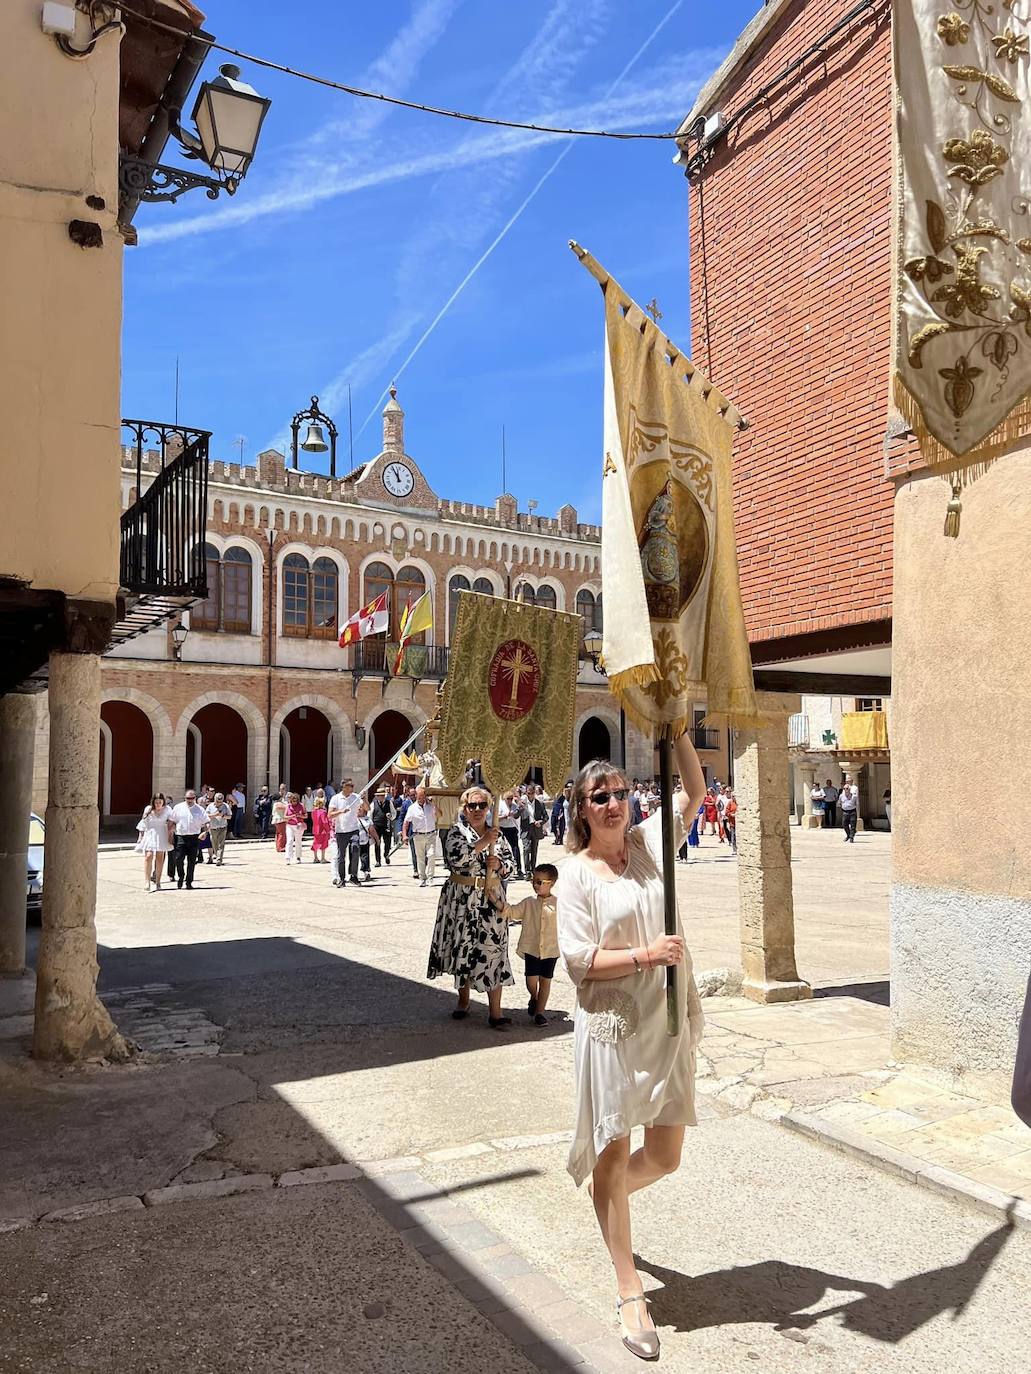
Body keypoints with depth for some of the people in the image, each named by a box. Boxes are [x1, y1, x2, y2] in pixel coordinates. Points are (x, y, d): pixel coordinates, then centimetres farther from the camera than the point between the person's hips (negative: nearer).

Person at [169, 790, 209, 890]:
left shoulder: (200, 810, 5)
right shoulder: (178, 808, 5)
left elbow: (205, 824, 8)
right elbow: (172, 822, 10)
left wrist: (204, 832, -10)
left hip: (194, 837, 0)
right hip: (181, 837, 0)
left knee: (191, 861, 4)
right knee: (178, 859, -8)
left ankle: (189, 882, 14)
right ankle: (180, 877, 18)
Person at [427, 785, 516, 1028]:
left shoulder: (496, 834, 8)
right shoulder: (457, 831, 0)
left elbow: (512, 864, 10)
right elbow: (456, 857, -20)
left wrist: (499, 866, -11)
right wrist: (483, 842, -20)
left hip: (491, 899, 1)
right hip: (462, 899, -1)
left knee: (493, 949, -4)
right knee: (462, 946, 9)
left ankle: (495, 1011, -1)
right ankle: (463, 1000, 30)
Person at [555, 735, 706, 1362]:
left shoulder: (649, 842, 4)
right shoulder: (576, 874, -7)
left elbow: (695, 790, 1)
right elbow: (577, 958, -11)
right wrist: (644, 955, -20)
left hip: (669, 1022, 4)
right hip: (613, 1027, -4)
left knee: (664, 1155, 13)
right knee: (613, 1154, 6)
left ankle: (611, 1197, 47)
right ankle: (631, 1293, 21)